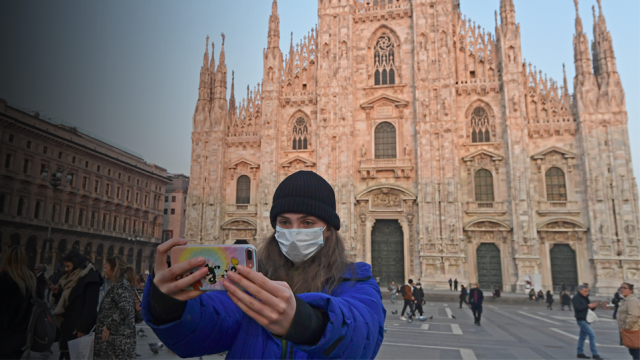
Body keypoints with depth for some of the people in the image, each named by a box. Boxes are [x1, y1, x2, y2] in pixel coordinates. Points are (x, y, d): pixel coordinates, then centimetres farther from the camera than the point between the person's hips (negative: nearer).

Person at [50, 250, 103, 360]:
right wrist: (57, 293, 4)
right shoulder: (71, 278, 18)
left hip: (79, 328, -8)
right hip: (67, 325, 8)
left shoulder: (90, 277, -10)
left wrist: (83, 327, -20)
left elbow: (90, 305, -16)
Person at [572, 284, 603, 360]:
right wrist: (588, 306, -26)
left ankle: (580, 353, 20)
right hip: (581, 320, -9)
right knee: (592, 335, -13)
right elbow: (577, 307, -23)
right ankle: (594, 354, -7)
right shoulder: (576, 298, -11)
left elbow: (590, 308, 16)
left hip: (586, 320, 9)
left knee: (583, 336, 13)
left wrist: (593, 306, -5)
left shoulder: (585, 298, 16)